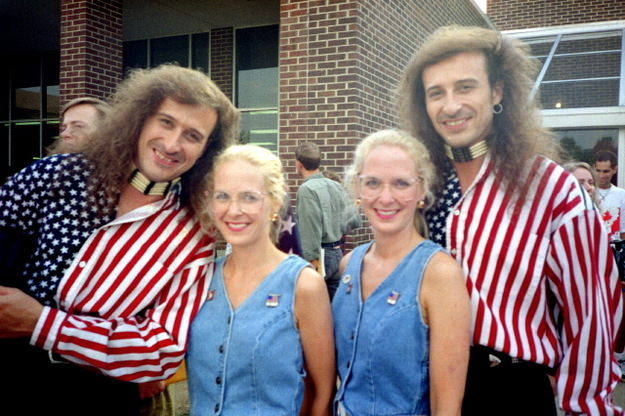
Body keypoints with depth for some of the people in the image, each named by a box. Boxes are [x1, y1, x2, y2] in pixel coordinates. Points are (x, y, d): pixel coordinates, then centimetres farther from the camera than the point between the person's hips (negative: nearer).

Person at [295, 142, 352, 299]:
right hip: (338, 252, 8)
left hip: (320, 254, -7)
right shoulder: (337, 186, 9)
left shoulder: (307, 189, -13)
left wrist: (311, 261, -16)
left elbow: (310, 230, -18)